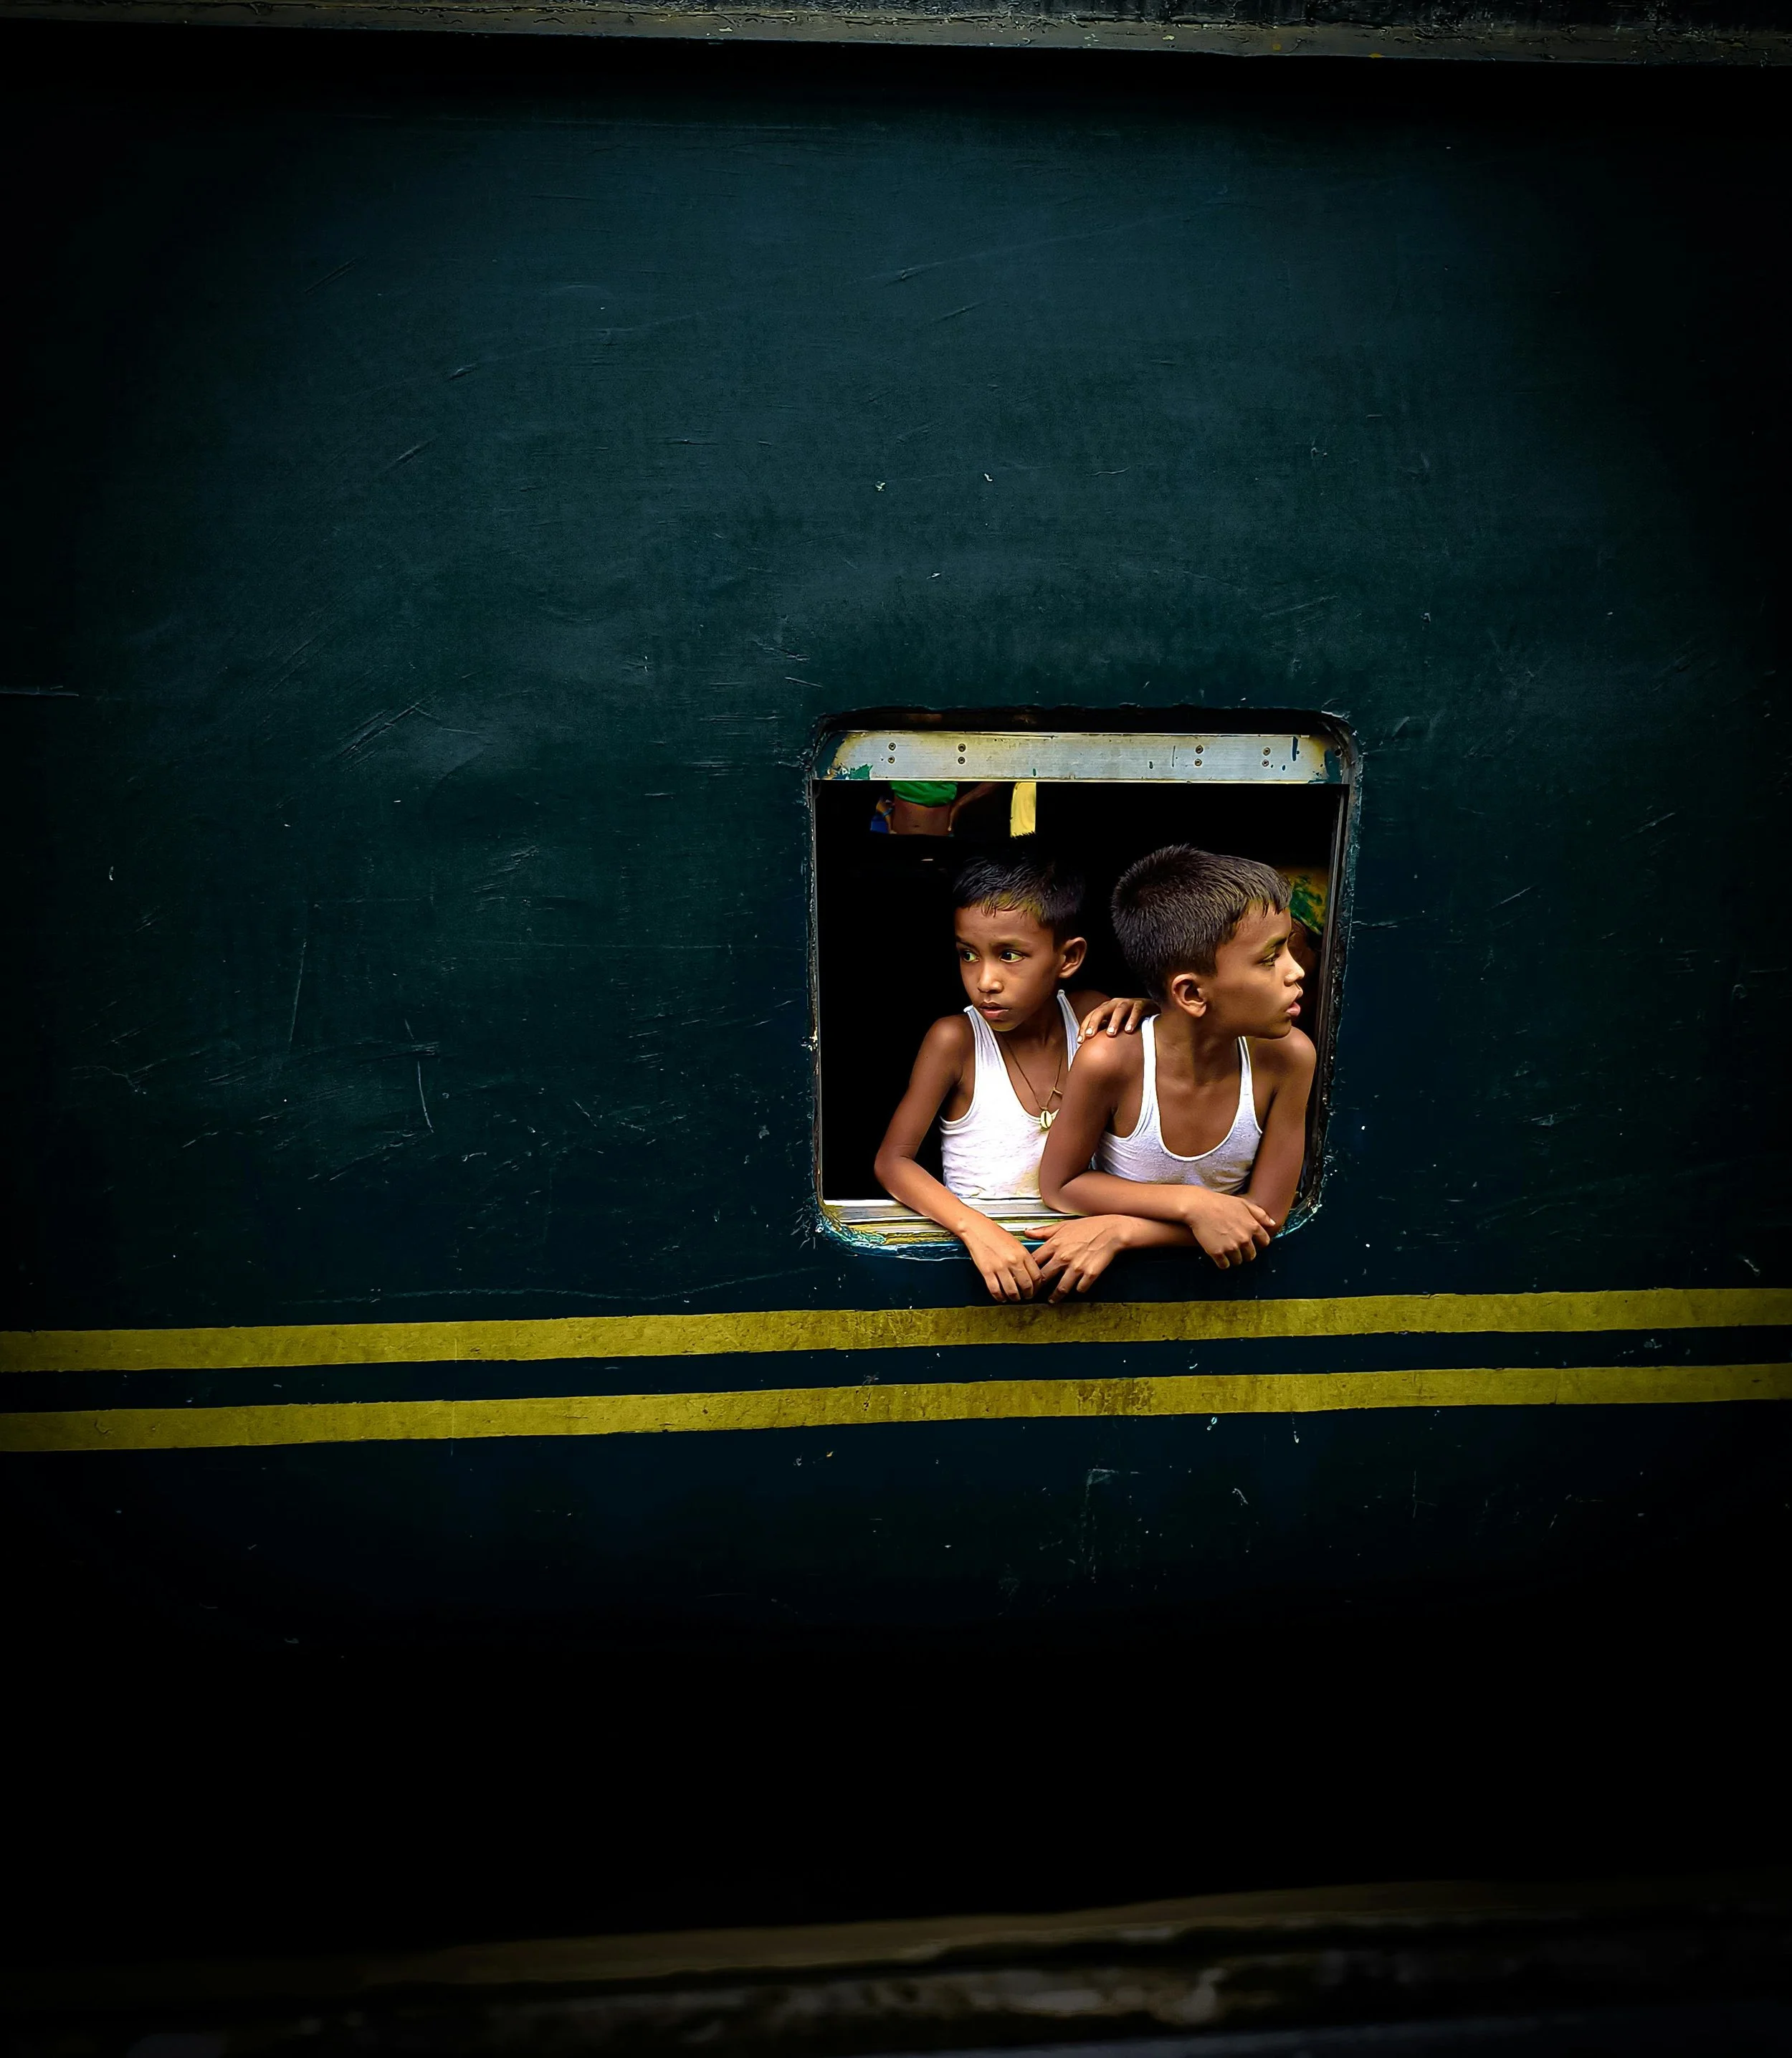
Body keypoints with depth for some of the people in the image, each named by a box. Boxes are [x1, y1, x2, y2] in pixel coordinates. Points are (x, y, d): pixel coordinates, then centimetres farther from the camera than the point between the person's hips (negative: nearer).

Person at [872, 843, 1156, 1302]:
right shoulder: (955, 1039, -10)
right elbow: (892, 1161, -13)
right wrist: (976, 1228, -29)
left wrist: (1137, 1006, -9)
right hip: (977, 1239, -2)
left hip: (1070, 1235, 2)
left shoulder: (1086, 1016, -1)